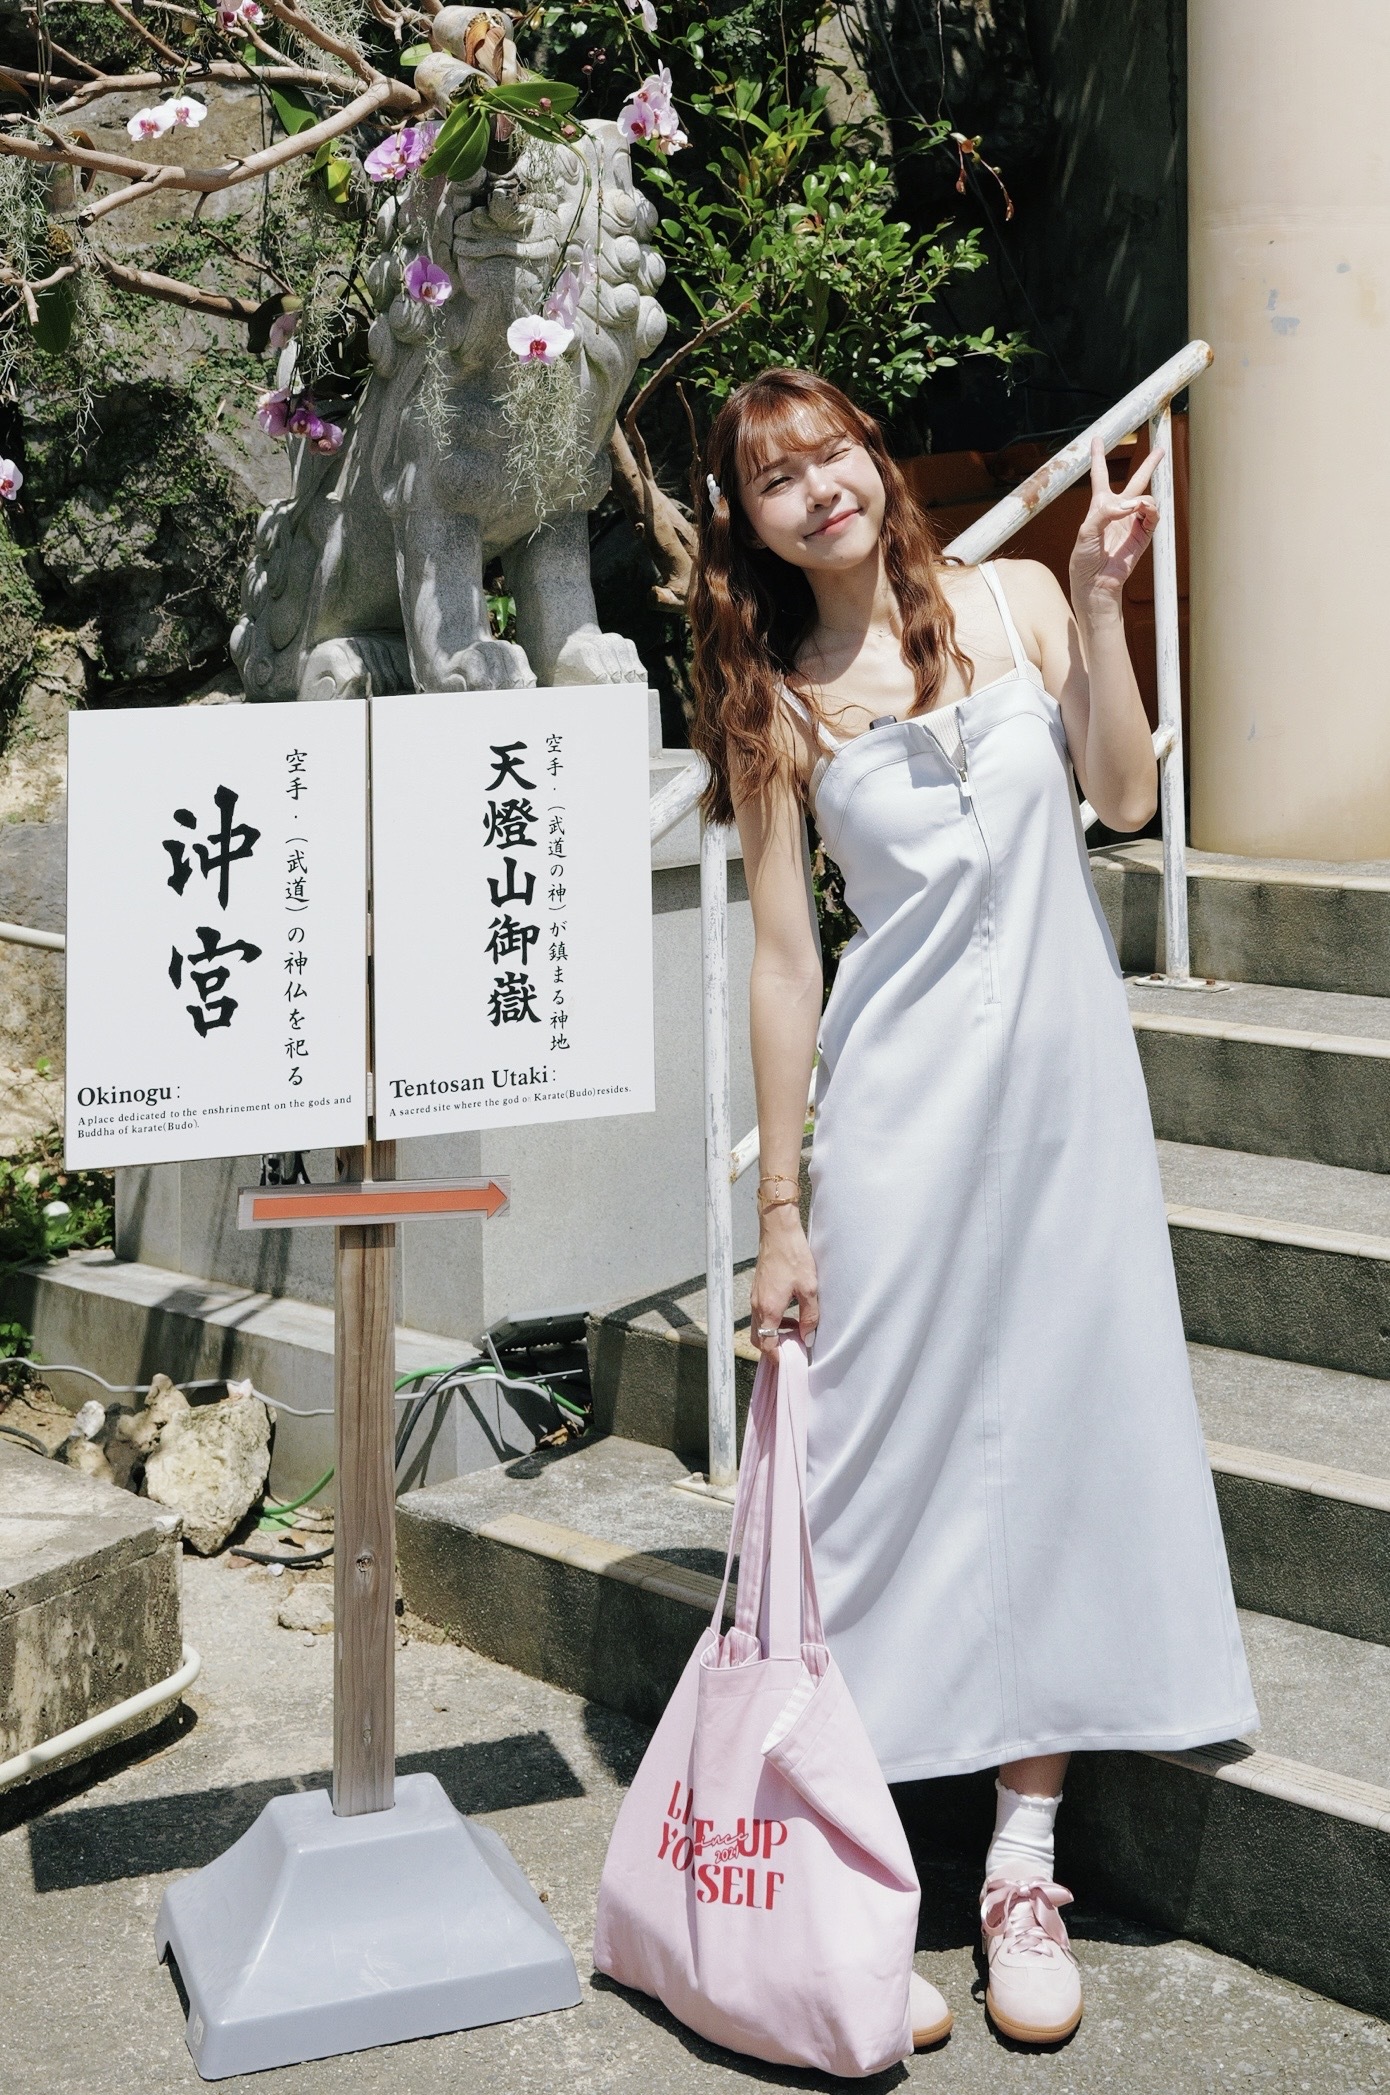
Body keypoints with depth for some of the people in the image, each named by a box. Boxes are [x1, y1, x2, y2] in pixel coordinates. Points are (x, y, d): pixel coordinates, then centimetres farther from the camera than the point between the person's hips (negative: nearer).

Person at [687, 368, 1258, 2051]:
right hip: (902, 1101, -2)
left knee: (1064, 1435, 3)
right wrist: (780, 1207, -3)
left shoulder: (1012, 601, 6)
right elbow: (782, 960, -1)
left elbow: (1125, 796, -3)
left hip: (1064, 1082, 2)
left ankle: (1023, 1865, 13)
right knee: (888, 1457, -1)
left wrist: (1098, 600, -9)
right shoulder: (775, 704, 2)